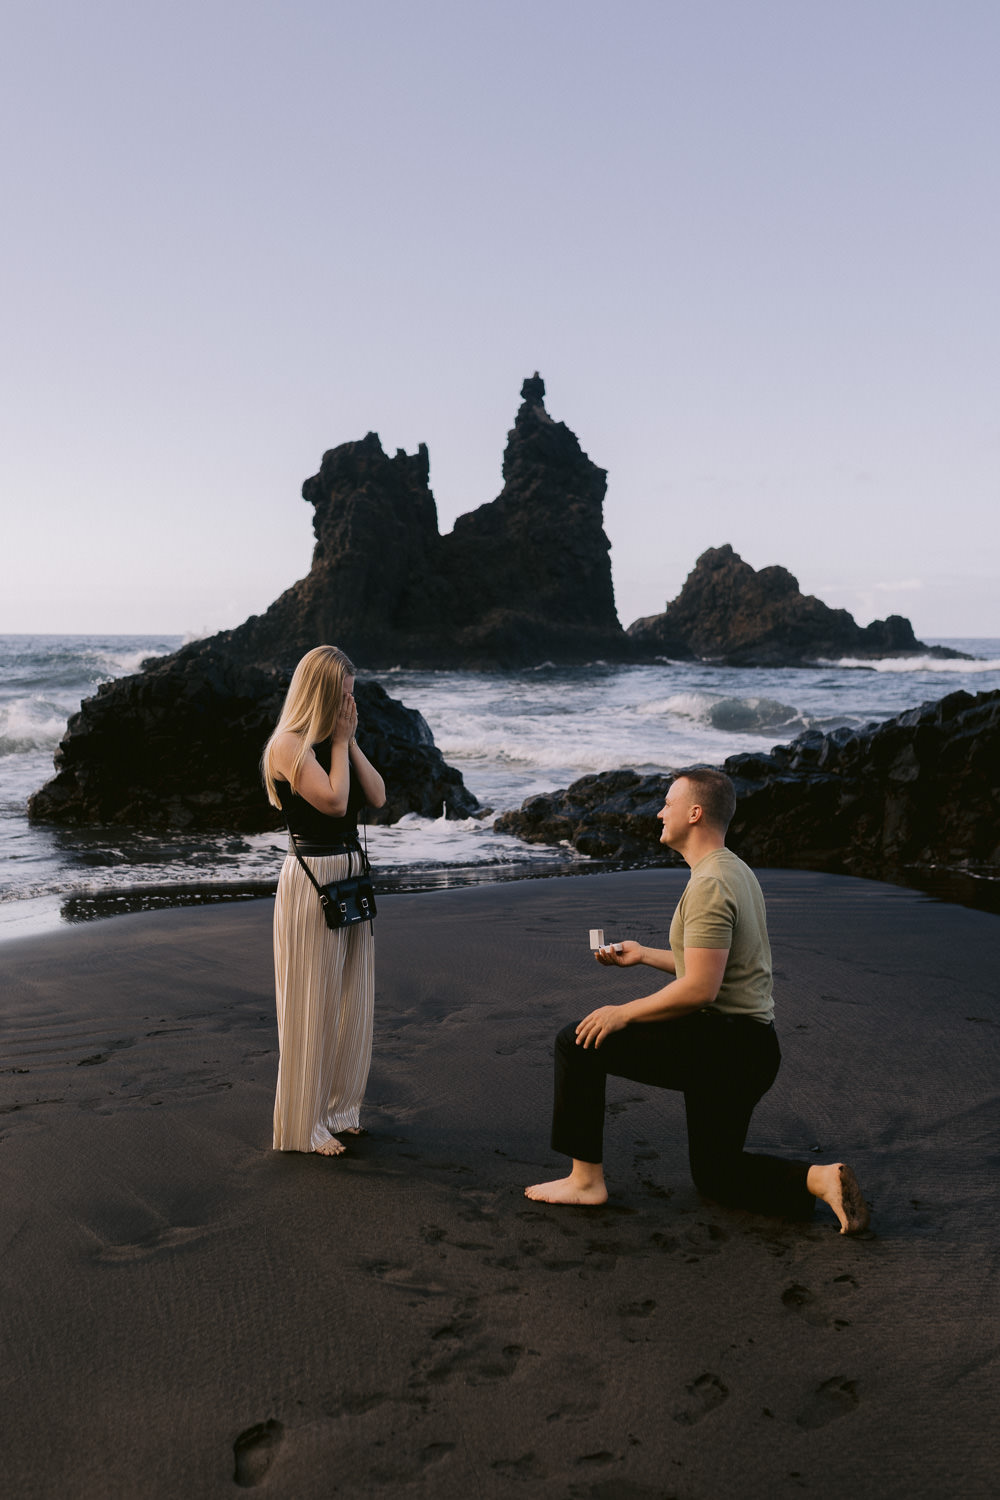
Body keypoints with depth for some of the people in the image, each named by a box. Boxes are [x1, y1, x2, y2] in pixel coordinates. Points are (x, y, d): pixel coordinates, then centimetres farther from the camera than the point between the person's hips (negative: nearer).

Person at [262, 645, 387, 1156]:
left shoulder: (336, 741, 12)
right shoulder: (289, 744, -12)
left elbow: (377, 797, 5)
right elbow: (334, 800, -21)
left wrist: (350, 739, 0)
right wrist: (339, 741, -11)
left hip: (351, 878, 8)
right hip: (311, 880, -8)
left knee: (351, 1002, 14)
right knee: (310, 1006, 1)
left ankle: (338, 1108, 28)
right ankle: (303, 1125, 13)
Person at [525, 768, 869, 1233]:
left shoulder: (710, 884, -19)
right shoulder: (736, 871, 13)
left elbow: (699, 988, -26)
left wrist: (624, 1013, -15)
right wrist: (643, 954, 26)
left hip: (718, 1045, -10)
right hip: (752, 1050, 11)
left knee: (578, 1043, -5)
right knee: (714, 1175, 23)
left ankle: (586, 1179, 2)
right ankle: (819, 1178, 4)